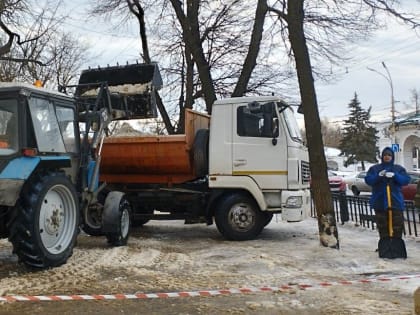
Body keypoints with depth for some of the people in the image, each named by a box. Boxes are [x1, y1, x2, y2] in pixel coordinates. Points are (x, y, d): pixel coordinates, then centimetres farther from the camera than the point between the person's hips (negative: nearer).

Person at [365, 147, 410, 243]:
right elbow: (368, 180, -3)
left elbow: (406, 180, -3)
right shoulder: (374, 168, 9)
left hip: (395, 202, 0)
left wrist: (394, 176, -19)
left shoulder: (399, 168, 9)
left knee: (397, 228, -2)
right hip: (379, 202, 0)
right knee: (382, 227, 5)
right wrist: (378, 176, -20)